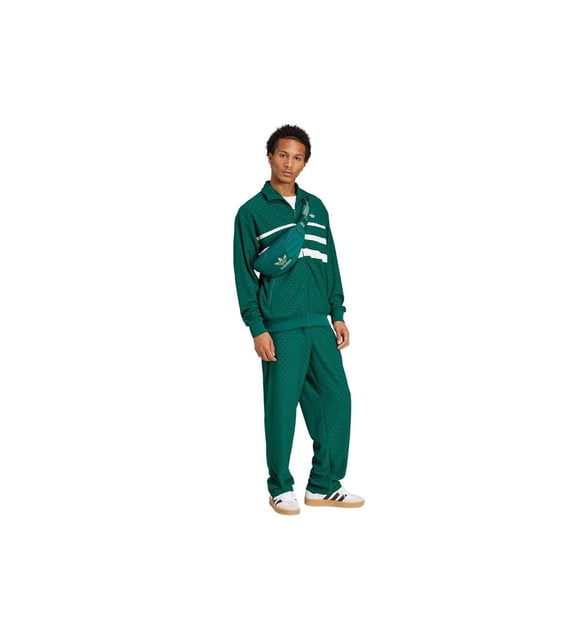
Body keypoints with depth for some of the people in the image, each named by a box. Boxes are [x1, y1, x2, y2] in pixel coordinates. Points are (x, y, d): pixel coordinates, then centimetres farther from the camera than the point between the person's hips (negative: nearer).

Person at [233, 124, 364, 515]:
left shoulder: (316, 207, 14)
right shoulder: (252, 212, 0)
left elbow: (330, 263, 17)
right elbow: (245, 273, -3)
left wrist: (337, 313, 10)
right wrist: (257, 328, -9)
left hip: (320, 324, 5)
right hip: (281, 328, -5)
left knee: (337, 399, 4)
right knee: (282, 407, 0)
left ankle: (324, 485, 17)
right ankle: (281, 488, 16)